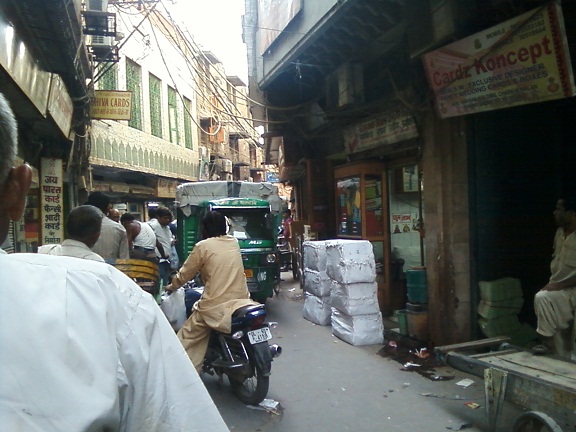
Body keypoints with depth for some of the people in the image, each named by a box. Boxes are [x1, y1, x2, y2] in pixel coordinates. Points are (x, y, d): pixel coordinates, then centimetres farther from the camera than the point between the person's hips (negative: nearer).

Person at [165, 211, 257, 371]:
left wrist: (171, 287, 23)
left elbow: (185, 273, 4)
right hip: (241, 300, 6)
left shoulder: (203, 246, -6)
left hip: (216, 306, -6)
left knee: (187, 341, 7)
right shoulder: (234, 242, 9)